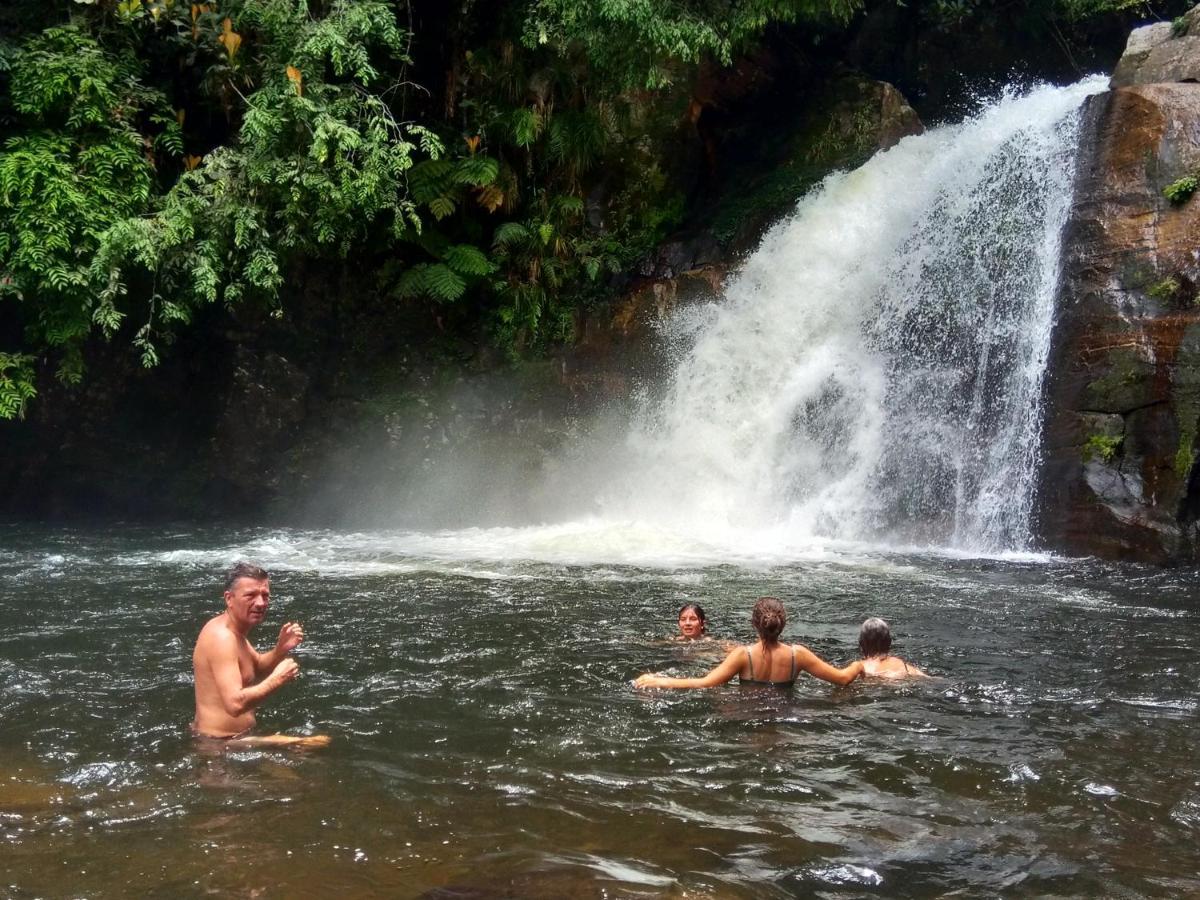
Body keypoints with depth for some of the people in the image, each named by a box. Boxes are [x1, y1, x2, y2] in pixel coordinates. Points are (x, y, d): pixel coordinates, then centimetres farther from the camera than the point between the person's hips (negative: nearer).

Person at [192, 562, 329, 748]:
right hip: (221, 743, -10)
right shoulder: (222, 637, -24)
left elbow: (258, 668, 21)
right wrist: (277, 679, -23)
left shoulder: (231, 630, 7)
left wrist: (281, 648, 1)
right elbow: (235, 704, -34)